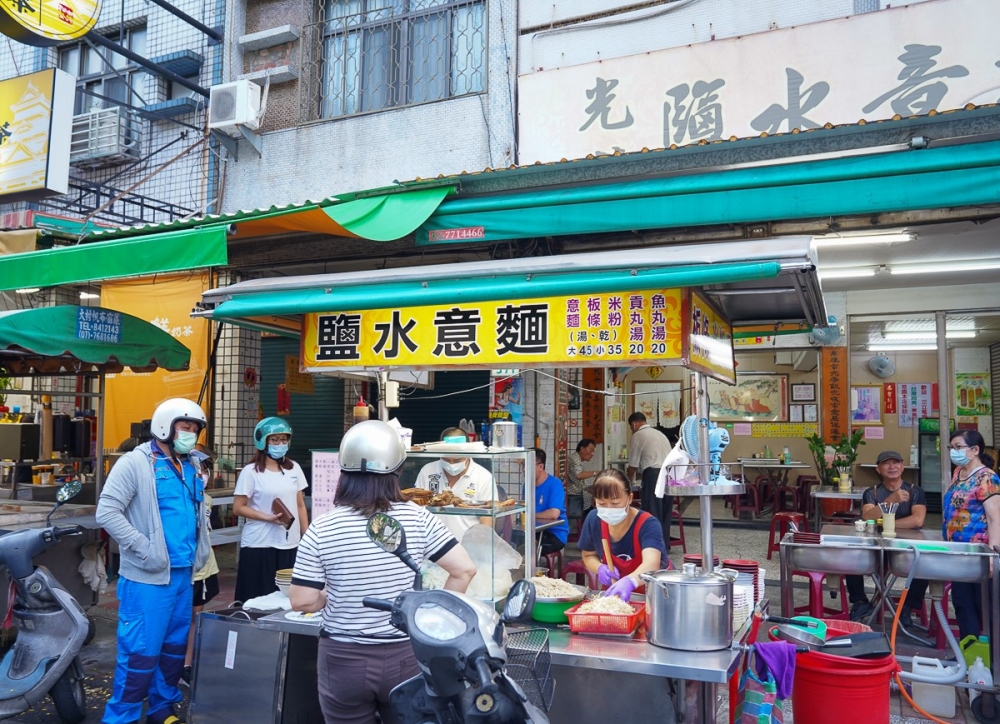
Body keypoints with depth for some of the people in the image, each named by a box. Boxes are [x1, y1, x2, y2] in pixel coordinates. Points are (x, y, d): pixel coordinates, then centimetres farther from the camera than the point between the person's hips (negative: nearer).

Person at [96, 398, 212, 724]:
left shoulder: (192, 465, 12)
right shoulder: (136, 462, -10)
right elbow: (107, 513, -16)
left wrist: (202, 549, 11)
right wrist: (145, 550, -18)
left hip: (183, 572, 7)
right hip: (148, 576, -7)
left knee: (175, 646, 16)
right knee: (141, 651, -2)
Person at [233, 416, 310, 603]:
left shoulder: (294, 468, 8)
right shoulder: (251, 471, -6)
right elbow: (238, 507, -6)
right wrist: (268, 517, -17)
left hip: (290, 544, 4)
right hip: (260, 545, -4)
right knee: (259, 598, 1)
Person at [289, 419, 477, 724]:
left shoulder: (321, 529, -12)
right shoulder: (417, 518, -10)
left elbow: (302, 601, -9)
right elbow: (465, 569, -9)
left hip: (343, 660, -1)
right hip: (406, 656, 1)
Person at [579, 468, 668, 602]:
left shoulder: (647, 524, -24)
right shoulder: (593, 519, -10)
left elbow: (651, 564, -40)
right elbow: (589, 556, 7)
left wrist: (629, 581, -60)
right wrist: (600, 568, -15)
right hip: (615, 593, 4)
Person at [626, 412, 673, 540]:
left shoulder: (638, 435, 3)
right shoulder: (659, 433, 26)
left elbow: (633, 464, 5)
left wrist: (629, 478, 24)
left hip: (654, 474, -7)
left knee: (652, 513, -1)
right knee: (665, 513, 13)